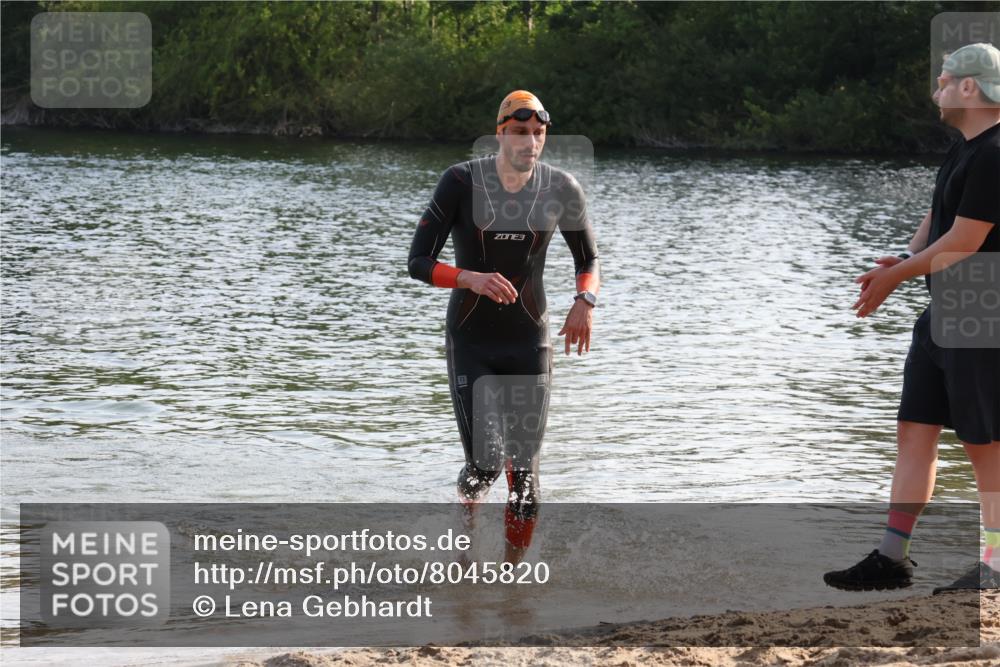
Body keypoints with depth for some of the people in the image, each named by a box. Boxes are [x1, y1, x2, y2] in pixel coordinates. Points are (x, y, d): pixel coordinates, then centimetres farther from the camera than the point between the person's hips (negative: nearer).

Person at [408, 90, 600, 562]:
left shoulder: (562, 190, -4)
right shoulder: (461, 182, -12)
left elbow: (589, 261, 11)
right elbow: (418, 263, -11)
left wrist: (585, 302, -11)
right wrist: (473, 279, -29)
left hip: (529, 343, 2)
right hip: (470, 341, -2)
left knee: (524, 470, -2)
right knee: (485, 463, -11)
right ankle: (468, 505, 25)